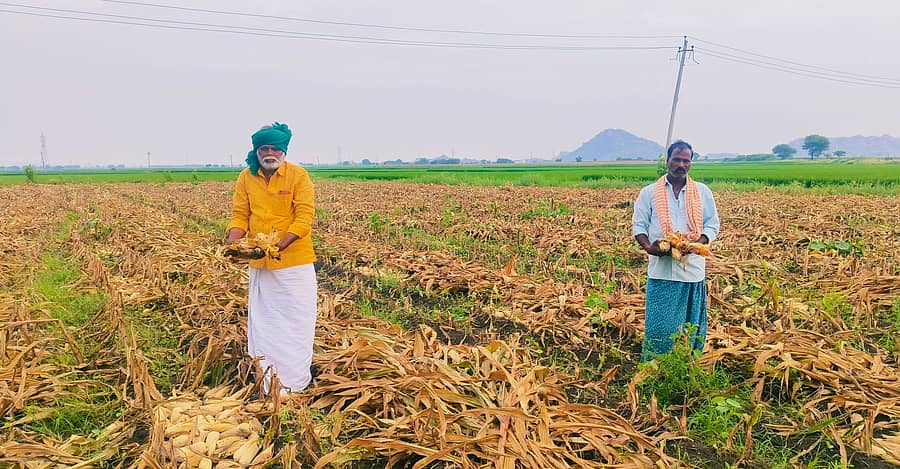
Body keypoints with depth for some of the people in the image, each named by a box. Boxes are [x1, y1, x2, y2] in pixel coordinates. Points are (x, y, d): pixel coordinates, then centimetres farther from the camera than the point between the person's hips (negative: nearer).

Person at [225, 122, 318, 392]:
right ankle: (269, 381, 31)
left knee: (296, 320, 3)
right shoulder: (246, 178, 4)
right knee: (263, 322, 15)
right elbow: (240, 215, 4)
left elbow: (304, 217, -16)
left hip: (294, 261, -4)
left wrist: (281, 244, -29)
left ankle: (294, 382, 19)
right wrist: (232, 240, -17)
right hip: (259, 262, 4)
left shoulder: (298, 176, -9)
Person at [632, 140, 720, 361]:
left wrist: (698, 241, -11)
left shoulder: (703, 192, 9)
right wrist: (647, 246, -14)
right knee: (659, 326, -1)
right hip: (661, 270, -1)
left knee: (691, 327, 8)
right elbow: (638, 226, 7)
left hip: (692, 269, 2)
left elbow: (712, 225, 10)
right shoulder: (649, 193, 6)